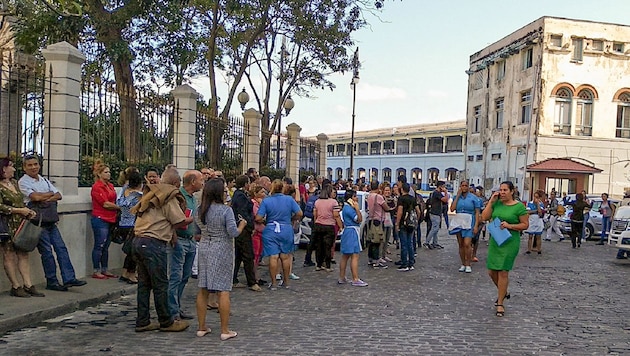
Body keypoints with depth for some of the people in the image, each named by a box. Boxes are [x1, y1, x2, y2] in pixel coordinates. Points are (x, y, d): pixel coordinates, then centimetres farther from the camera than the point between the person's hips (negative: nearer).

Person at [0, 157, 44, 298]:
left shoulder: (14, 182, 16)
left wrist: (28, 211, 7)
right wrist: (19, 210, -14)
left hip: (21, 224, 8)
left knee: (23, 254, 6)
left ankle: (28, 285, 7)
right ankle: (16, 287, 7)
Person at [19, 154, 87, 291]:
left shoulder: (44, 180, 17)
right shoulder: (23, 182, -4)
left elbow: (58, 195, 7)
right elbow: (35, 197, -19)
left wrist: (46, 199, -12)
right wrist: (50, 194, -2)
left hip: (50, 221, 6)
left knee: (61, 248, 1)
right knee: (47, 251, -3)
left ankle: (69, 278, 2)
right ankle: (51, 282, 7)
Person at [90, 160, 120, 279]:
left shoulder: (110, 186, 14)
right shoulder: (97, 187, -10)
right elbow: (105, 204, -15)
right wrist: (120, 207, -5)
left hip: (110, 219, 8)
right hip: (100, 219, -8)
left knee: (106, 246, 13)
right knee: (99, 246, -2)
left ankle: (104, 270, 20)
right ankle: (96, 271, 6)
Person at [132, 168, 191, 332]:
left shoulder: (151, 194, 17)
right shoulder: (169, 198, -9)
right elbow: (180, 221, -10)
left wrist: (170, 232, 13)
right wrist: (192, 219, 9)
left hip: (139, 241, 9)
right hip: (153, 244, -9)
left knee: (144, 283, 13)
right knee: (160, 284, 1)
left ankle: (142, 322, 19)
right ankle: (166, 322, 11)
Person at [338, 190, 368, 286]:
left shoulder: (347, 207, 16)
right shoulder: (349, 208, -15)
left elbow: (359, 219, 16)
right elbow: (359, 219, -16)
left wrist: (356, 208, 7)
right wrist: (357, 209, -18)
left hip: (347, 231, 11)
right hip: (352, 232, -11)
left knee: (345, 256, 13)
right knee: (355, 256, -10)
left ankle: (341, 278, 19)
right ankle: (355, 280, -10)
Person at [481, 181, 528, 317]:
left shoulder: (519, 206, -7)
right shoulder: (496, 203, 5)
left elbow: (525, 224, -3)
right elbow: (484, 217, 0)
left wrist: (510, 226, -17)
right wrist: (491, 201, -5)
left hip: (509, 242, -5)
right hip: (495, 241, 5)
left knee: (503, 272, -3)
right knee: (492, 271, 9)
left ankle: (500, 303, 9)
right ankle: (504, 292, 37)